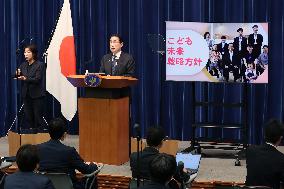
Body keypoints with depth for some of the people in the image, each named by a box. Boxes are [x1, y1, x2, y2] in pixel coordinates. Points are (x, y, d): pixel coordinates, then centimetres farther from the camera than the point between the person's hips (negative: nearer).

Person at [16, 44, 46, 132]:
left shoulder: (40, 65, -8)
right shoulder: (23, 65, 9)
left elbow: (37, 79, -18)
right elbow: (18, 76, 2)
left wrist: (25, 79, -32)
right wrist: (17, 74, -22)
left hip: (37, 95, -5)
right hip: (26, 94, 5)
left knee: (38, 117, -2)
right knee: (28, 117, 8)